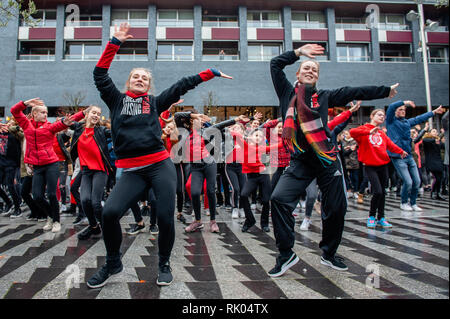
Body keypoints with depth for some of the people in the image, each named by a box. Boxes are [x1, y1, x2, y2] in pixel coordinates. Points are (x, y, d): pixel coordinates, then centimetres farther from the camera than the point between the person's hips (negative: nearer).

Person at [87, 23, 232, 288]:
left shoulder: (154, 102, 16)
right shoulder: (116, 99, 18)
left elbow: (182, 86, 15)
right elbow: (100, 74, 14)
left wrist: (211, 73, 17)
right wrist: (115, 43, 12)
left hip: (160, 166, 0)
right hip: (131, 171, 1)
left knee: (166, 217, -6)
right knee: (109, 212, -15)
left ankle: (165, 264, 21)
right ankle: (113, 263, 13)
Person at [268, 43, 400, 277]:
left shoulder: (324, 97, 14)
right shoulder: (287, 92, 12)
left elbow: (355, 92, 17)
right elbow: (275, 64, 10)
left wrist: (386, 90, 22)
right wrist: (299, 52, 9)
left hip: (326, 160, 2)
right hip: (300, 161, -1)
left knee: (336, 208, 4)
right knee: (279, 199, -19)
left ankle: (328, 254, 28)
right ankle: (286, 255, -3)